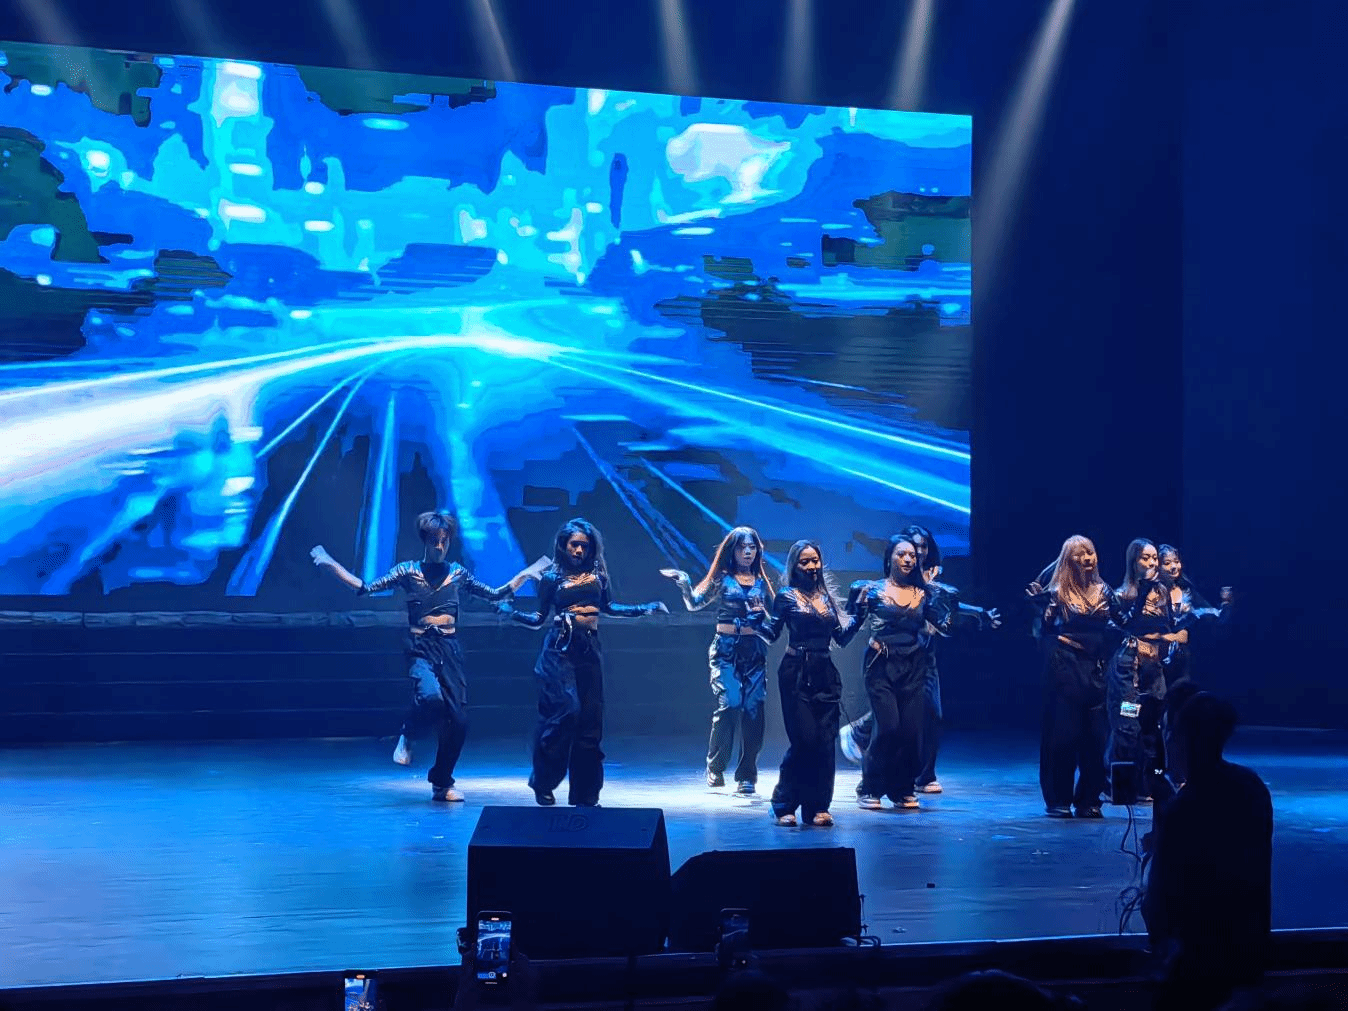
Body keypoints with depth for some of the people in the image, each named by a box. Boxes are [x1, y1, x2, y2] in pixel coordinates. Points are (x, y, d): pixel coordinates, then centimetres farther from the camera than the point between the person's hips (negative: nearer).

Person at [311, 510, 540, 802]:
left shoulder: (458, 573, 11)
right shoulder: (408, 571, 3)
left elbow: (495, 595, 17)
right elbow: (366, 588, -2)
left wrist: (525, 575, 12)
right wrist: (332, 566, -9)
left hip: (450, 649, 3)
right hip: (421, 649, -3)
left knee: (458, 719, -3)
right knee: (431, 698, -33)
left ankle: (442, 785, 14)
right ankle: (408, 737, 0)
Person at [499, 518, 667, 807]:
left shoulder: (596, 574, 10)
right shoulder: (552, 577, 2)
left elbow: (607, 608, 21)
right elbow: (538, 618, 4)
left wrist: (647, 608, 20)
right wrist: (511, 613, -12)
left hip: (589, 649, 4)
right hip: (561, 649, -4)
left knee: (590, 719, 2)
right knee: (566, 710, -16)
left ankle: (585, 794, 9)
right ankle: (543, 783, -1)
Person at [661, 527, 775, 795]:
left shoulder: (761, 582, 12)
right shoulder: (722, 579, 6)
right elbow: (695, 603, 0)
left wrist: (763, 612, -8)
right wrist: (684, 583, -17)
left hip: (755, 651, 3)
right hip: (726, 649, -2)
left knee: (753, 710, -4)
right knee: (729, 705, -15)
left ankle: (747, 777, 3)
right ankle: (715, 768, 3)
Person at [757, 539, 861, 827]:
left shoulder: (827, 596, 15)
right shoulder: (787, 597, 2)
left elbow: (842, 637, 15)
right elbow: (771, 633, -3)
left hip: (825, 675, 5)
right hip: (796, 675, -5)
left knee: (825, 740, -1)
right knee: (804, 739, -11)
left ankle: (818, 806, 5)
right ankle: (784, 805, -1)